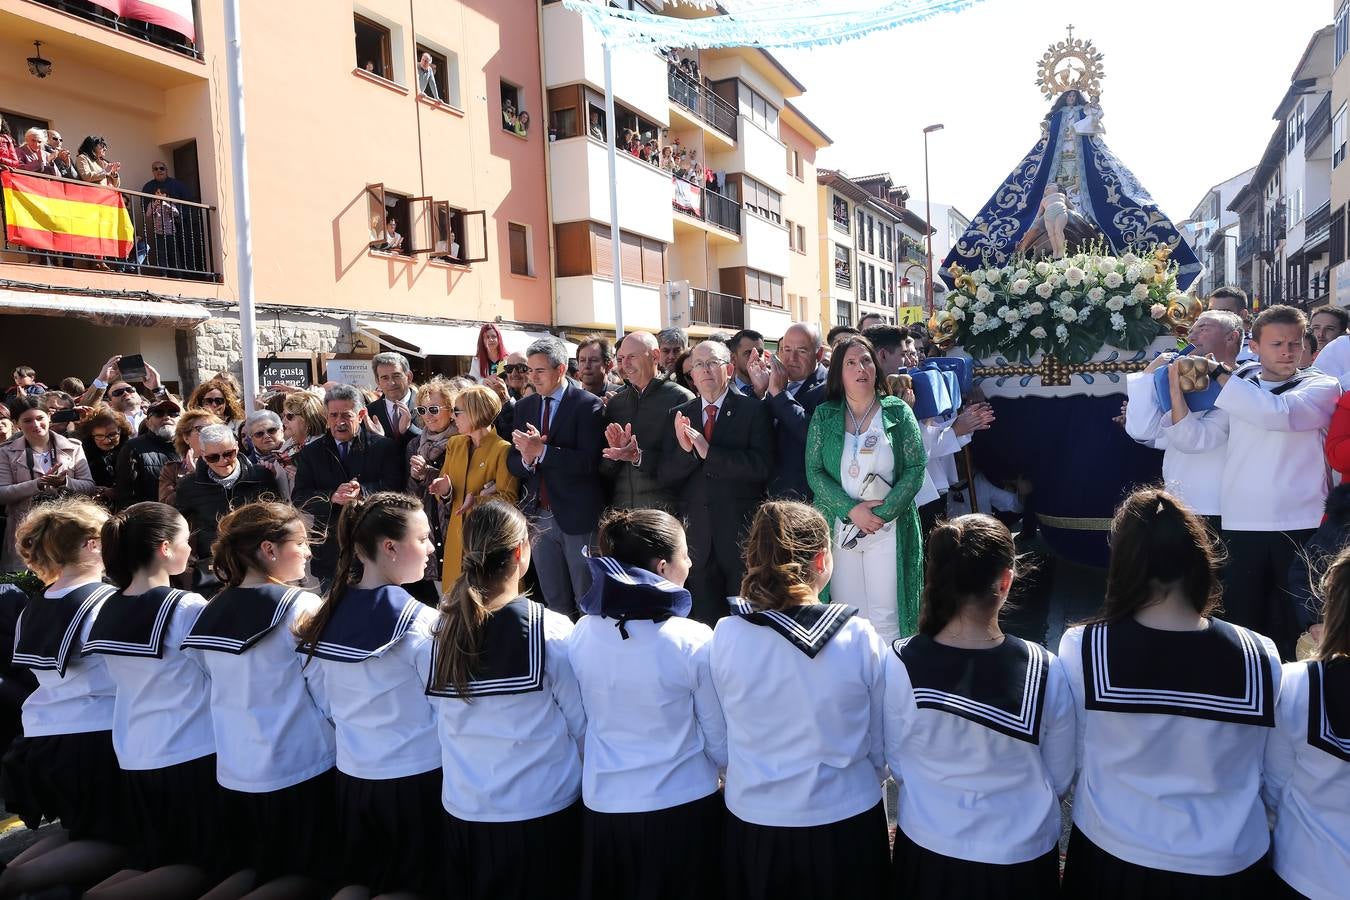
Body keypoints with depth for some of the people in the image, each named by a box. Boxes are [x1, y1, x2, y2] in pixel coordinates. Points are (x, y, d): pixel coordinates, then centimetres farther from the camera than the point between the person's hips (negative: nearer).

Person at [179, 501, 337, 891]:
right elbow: (327, 694, -14)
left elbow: (223, 693, 10)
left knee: (248, 872, 23)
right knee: (302, 876, 11)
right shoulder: (301, 607, -17)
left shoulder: (213, 610, 2)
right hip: (300, 769, -6)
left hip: (234, 771, 6)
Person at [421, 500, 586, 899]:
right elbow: (582, 724, -10)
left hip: (463, 808, 3)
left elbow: (440, 721, 2)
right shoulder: (550, 631, -19)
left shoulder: (437, 631, -9)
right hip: (544, 807, -3)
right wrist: (590, 772, 10)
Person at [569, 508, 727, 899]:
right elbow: (721, 745, -9)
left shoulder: (582, 633, -8)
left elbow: (581, 724, 5)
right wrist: (725, 762, 12)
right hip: (683, 806, -3)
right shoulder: (695, 642, -20)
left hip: (602, 804, 4)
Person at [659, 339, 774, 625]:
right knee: (704, 624, 12)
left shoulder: (754, 410, -4)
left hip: (742, 531, -3)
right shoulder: (680, 416, 7)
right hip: (697, 534, 3)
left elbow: (762, 466, -16)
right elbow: (665, 475, 2)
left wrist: (708, 451, -21)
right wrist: (685, 450, -17)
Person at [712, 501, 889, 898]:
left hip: (753, 819, 1)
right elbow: (881, 742, -4)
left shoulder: (725, 635, -15)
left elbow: (722, 738, -2)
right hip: (846, 818, -1)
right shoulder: (859, 636, -18)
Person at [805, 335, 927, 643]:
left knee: (886, 618, -1)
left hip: (889, 529, -1)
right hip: (840, 530, 1)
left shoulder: (898, 412, 3)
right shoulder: (824, 416, 6)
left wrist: (882, 514, -12)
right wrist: (852, 509, -12)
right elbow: (814, 472, 0)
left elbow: (916, 469, -2)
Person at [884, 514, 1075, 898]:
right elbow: (1061, 778, -7)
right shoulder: (1045, 671, -23)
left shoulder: (900, 665, -22)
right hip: (1021, 854, 0)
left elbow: (896, 766, -6)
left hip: (927, 849, 0)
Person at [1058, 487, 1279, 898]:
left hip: (1112, 852, -1)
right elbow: (1269, 773, -2)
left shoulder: (1081, 649, -22)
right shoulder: (1259, 657, -18)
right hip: (1226, 863, 1)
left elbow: (1072, 757, -6)